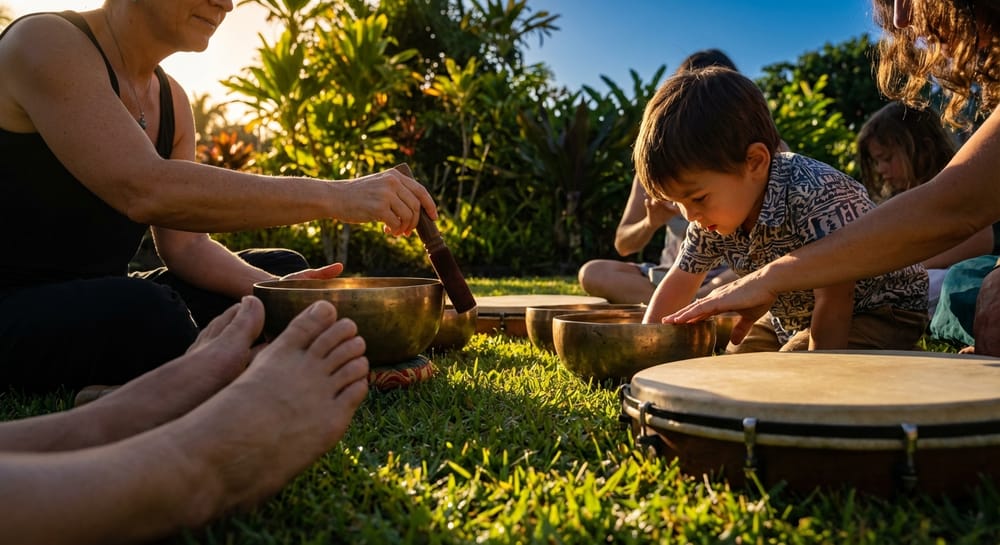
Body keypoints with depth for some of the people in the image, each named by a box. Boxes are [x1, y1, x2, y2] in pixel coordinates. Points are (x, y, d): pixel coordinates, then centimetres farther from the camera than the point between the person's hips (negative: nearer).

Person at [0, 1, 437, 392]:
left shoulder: (171, 99, 8)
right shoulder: (44, 43, -16)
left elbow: (186, 245, 2)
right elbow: (145, 190, -32)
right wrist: (333, 197, -34)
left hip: (98, 301, 8)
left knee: (281, 269, 5)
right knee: (143, 314, -36)